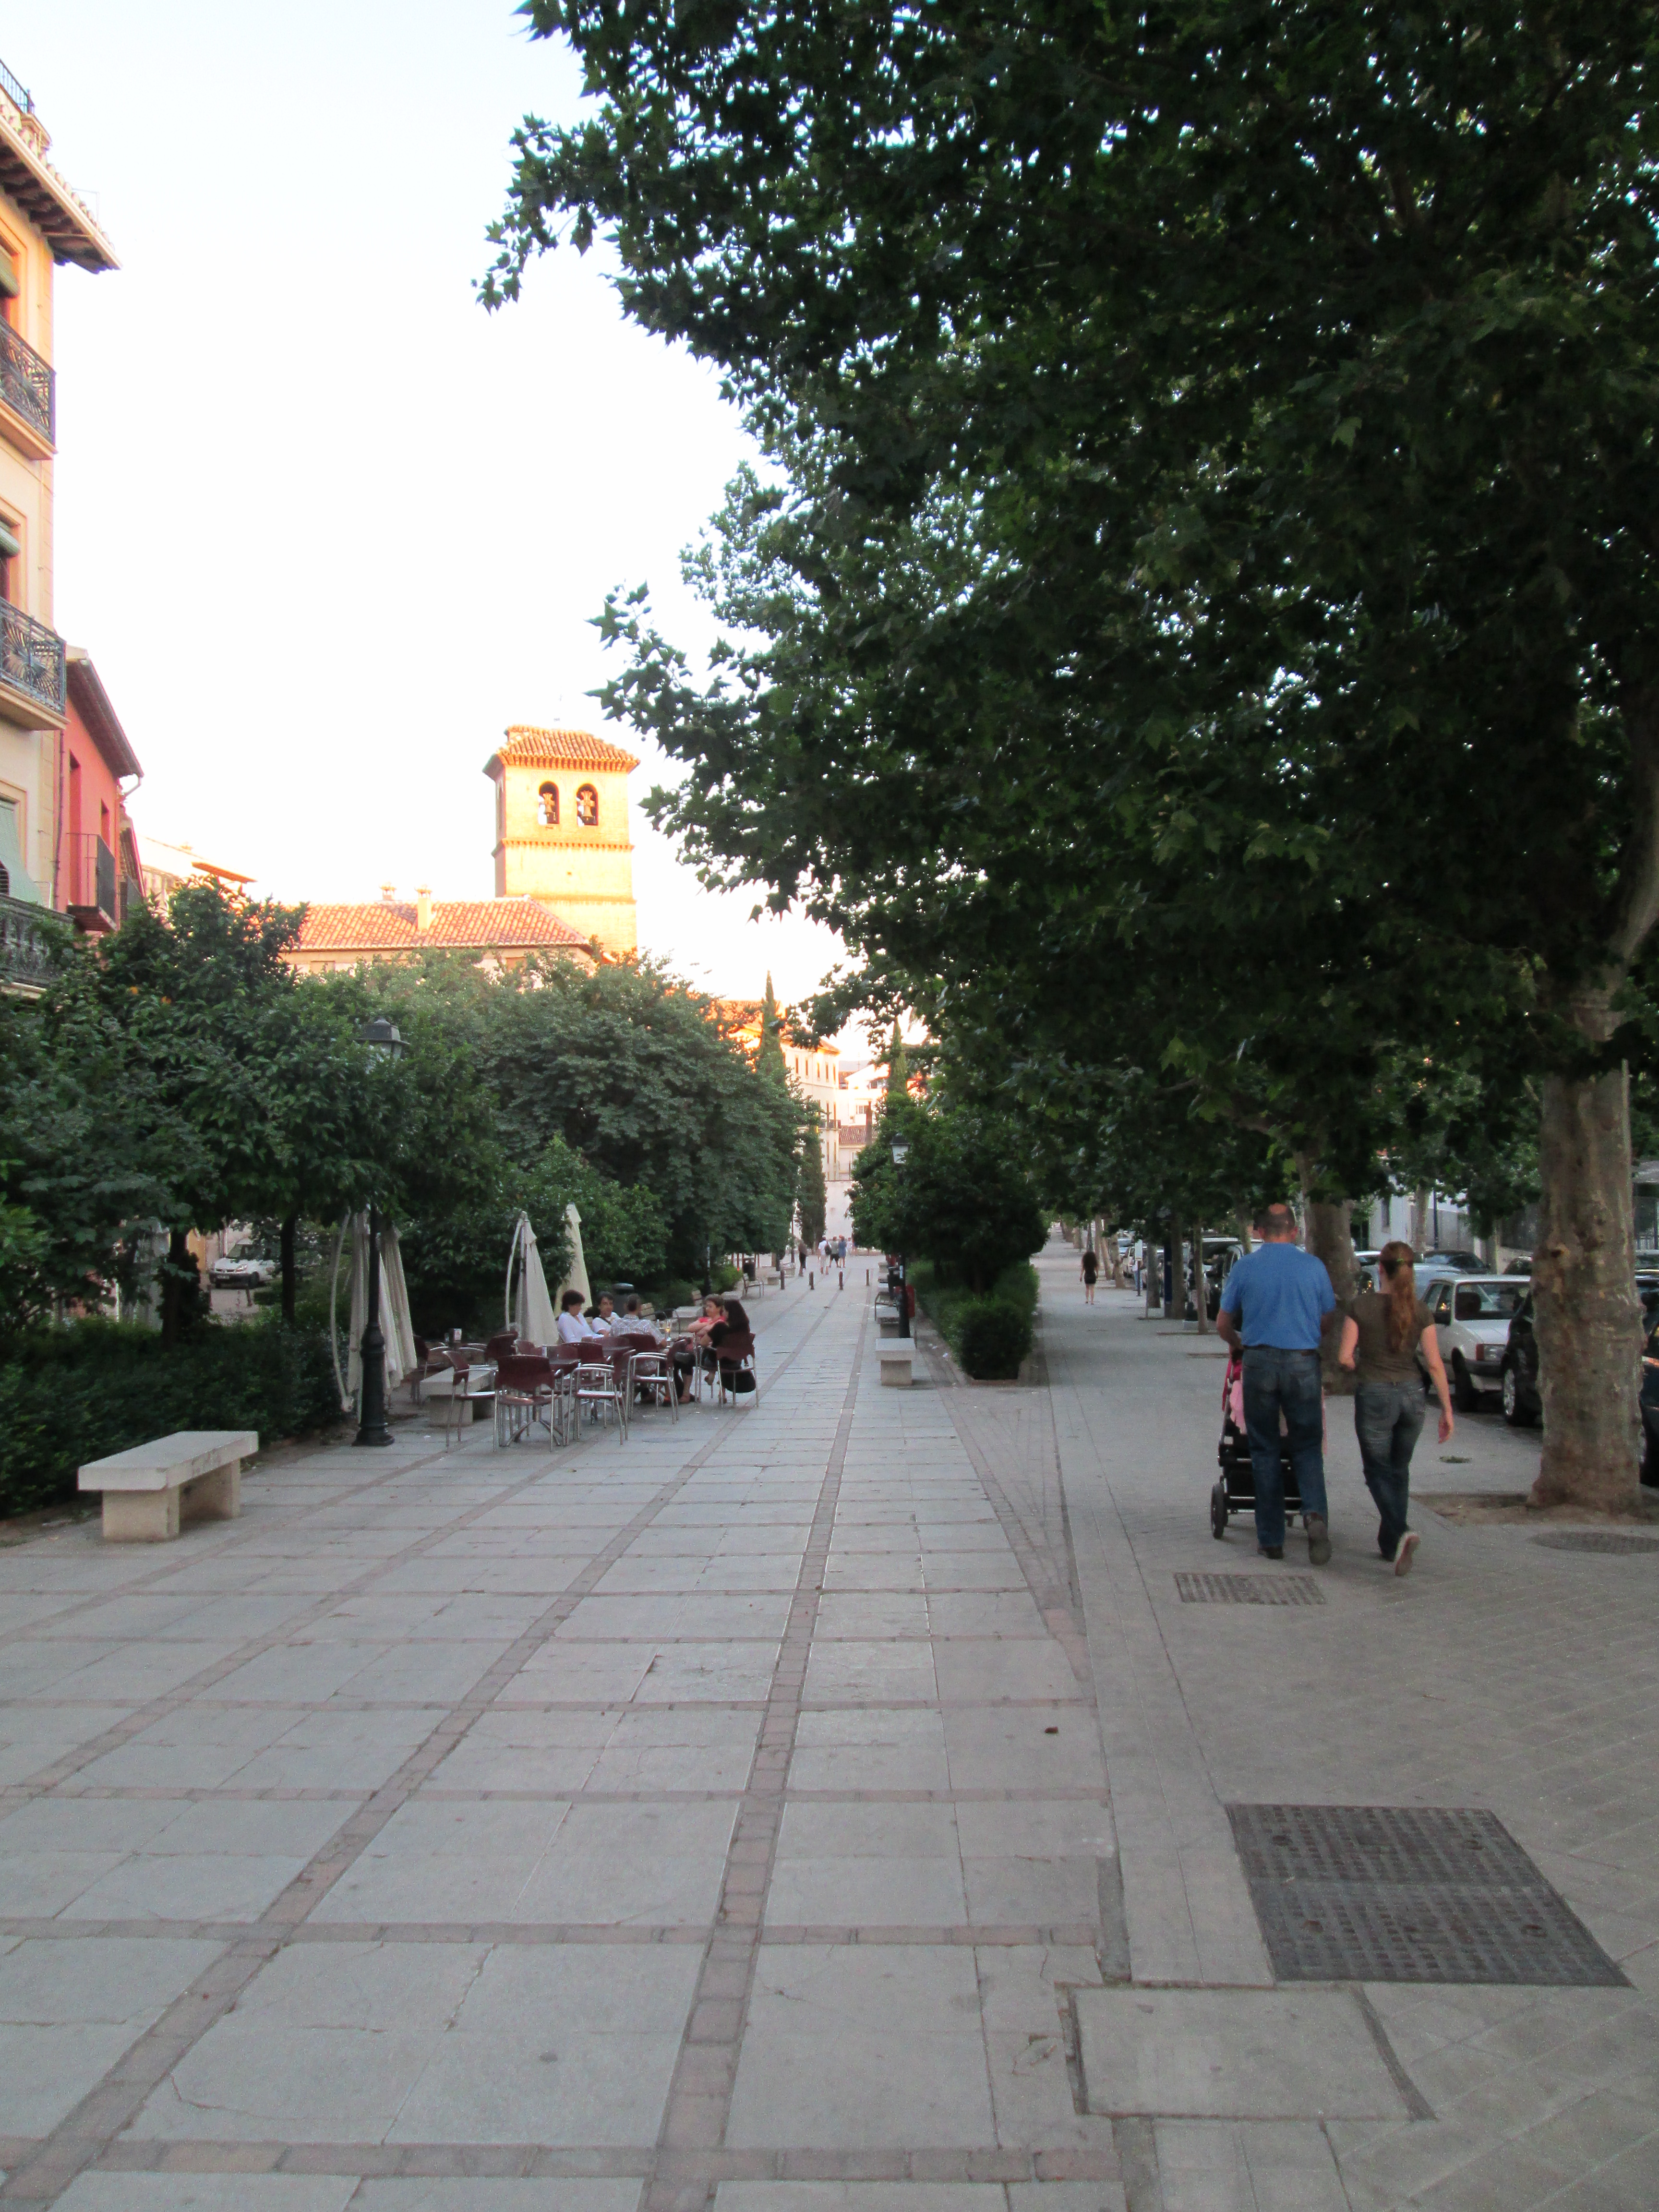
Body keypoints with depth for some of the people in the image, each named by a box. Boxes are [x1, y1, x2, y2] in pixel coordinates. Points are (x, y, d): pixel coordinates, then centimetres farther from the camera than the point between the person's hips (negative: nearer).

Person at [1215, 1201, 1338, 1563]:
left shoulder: (1245, 1268, 0)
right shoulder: (1313, 1266, 1)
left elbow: (1223, 1324, 7)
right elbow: (1329, 1321, 10)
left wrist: (1237, 1343, 29)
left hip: (1260, 1361, 0)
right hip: (1303, 1363, 0)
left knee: (1264, 1451, 8)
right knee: (1307, 1446, 10)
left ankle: (1271, 1540, 11)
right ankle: (1315, 1513, -16)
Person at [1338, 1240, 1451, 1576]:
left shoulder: (1362, 1305, -9)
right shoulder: (1419, 1310, -1)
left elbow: (1345, 1356, -10)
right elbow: (1434, 1363, -3)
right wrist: (1447, 1409, 2)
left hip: (1374, 1396, -3)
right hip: (1412, 1395, 3)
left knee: (1378, 1472, 7)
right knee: (1399, 1471, 19)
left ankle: (1400, 1533, -17)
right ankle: (1390, 1545, 25)